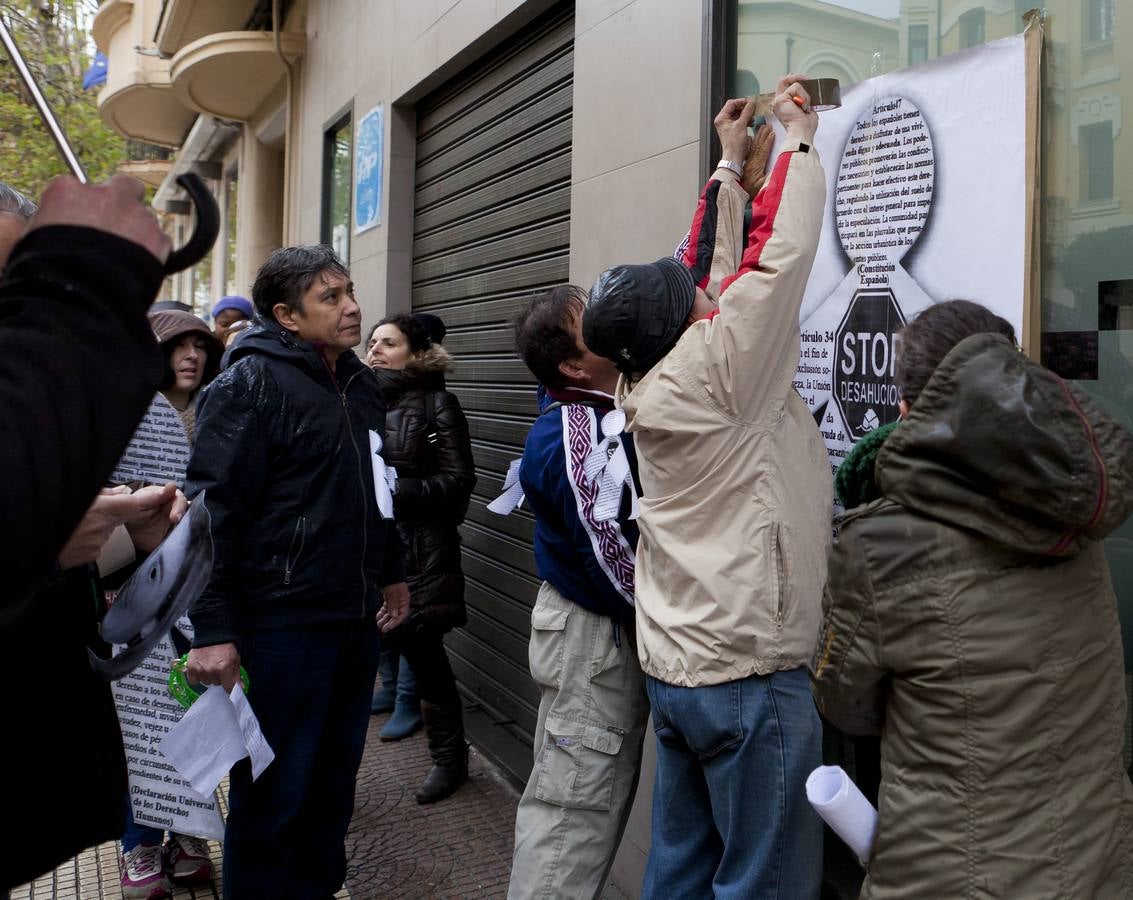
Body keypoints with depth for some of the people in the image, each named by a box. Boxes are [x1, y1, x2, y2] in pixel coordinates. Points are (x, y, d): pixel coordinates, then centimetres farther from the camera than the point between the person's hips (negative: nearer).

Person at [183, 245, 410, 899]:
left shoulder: (361, 384, 13)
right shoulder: (251, 384, -11)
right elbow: (213, 509, -16)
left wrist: (392, 571, 25)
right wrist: (214, 630, -19)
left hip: (356, 618, 8)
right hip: (282, 623, -7)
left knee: (335, 779, 18)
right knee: (275, 793, 4)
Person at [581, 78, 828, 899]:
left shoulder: (652, 385, 5)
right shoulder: (714, 372, -16)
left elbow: (708, 266, 14)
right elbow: (778, 251, -11)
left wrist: (731, 162, 23)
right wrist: (799, 137, 4)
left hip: (676, 668, 9)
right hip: (751, 677, -9)